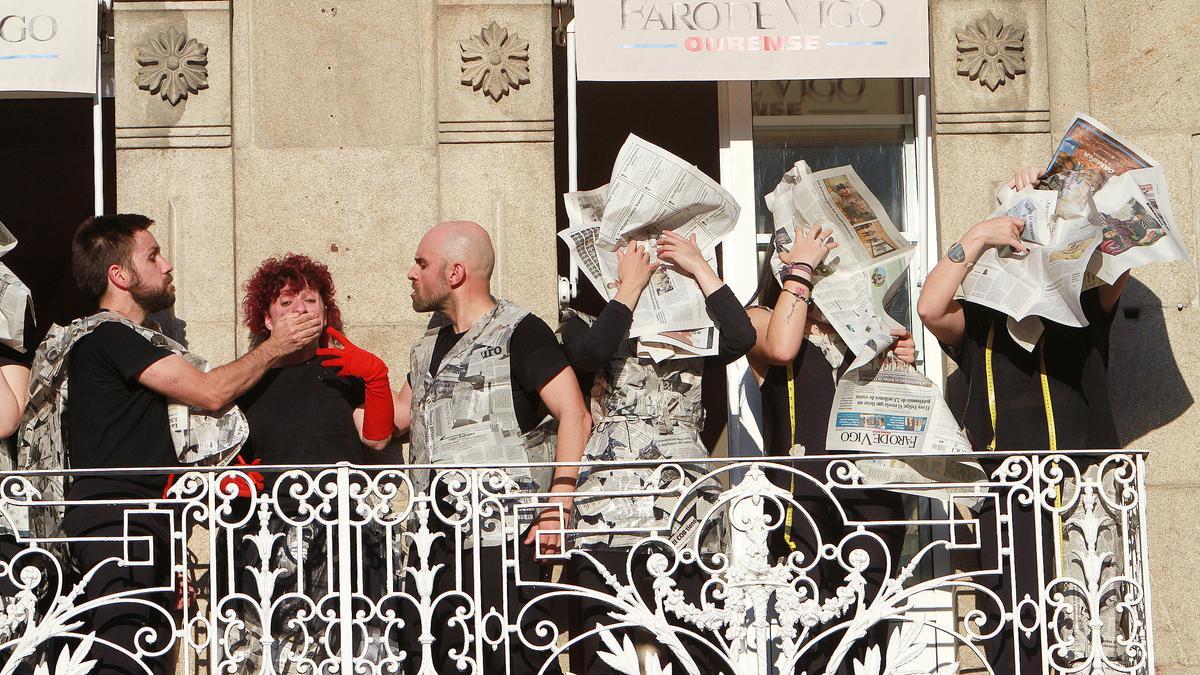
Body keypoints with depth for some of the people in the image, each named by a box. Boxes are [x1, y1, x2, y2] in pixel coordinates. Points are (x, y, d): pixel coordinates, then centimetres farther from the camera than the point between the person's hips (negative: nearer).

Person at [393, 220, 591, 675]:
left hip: (503, 539, -8)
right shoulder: (430, 348, 22)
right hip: (435, 536, 8)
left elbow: (575, 417, -11)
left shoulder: (518, 333, -3)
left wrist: (558, 507, -19)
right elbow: (396, 420, 33)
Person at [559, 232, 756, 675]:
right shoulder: (585, 326, 11)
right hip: (607, 520, -2)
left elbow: (741, 337, -5)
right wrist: (631, 285, -3)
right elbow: (591, 352, -14)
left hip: (688, 522, 2)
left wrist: (700, 268, 3)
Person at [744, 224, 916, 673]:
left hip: (871, 488, 5)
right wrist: (801, 268, -7)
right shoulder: (762, 317, 10)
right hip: (803, 489, -5)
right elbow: (781, 348, -15)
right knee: (814, 625, -13)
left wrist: (902, 363, 6)